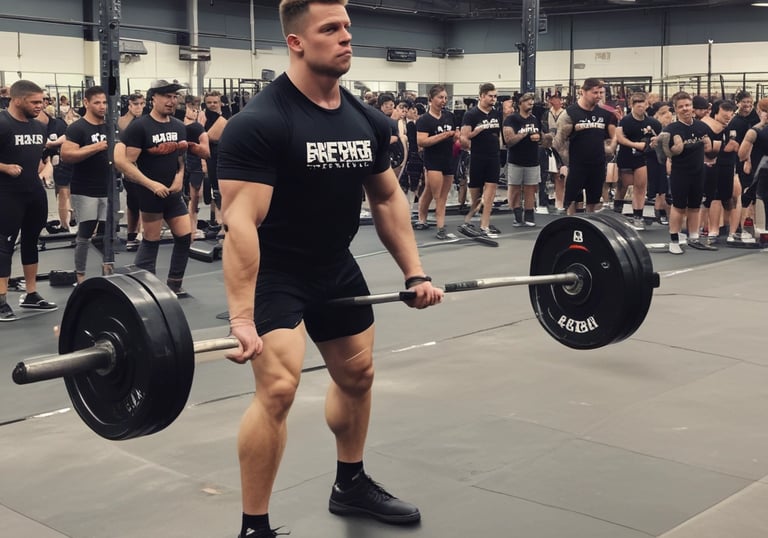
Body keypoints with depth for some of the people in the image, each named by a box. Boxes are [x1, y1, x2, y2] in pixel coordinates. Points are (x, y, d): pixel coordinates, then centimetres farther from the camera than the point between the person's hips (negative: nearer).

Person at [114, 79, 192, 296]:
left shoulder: (179, 127, 7)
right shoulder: (139, 127, -13)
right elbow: (121, 161, -19)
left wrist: (179, 177, -2)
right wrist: (151, 184, -22)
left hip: (173, 192, 6)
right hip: (150, 193, -6)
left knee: (185, 236, 4)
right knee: (151, 241, 1)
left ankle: (174, 285, 17)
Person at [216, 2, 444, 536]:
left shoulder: (368, 121, -1)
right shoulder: (260, 123, -24)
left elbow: (388, 197, 9)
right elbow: (242, 221, -30)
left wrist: (415, 273, 5)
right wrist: (242, 316, -36)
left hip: (336, 268, 8)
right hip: (274, 275, -7)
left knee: (358, 375, 18)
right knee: (278, 388, -19)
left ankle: (351, 485, 41)